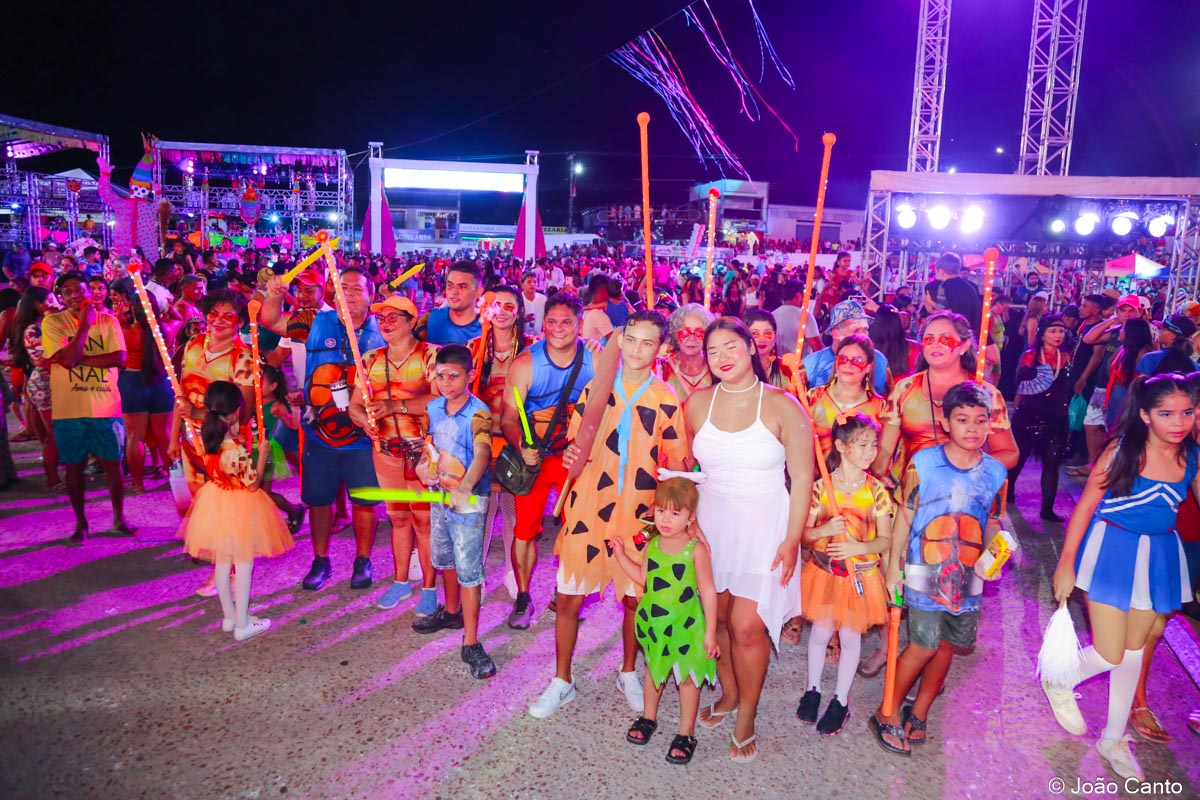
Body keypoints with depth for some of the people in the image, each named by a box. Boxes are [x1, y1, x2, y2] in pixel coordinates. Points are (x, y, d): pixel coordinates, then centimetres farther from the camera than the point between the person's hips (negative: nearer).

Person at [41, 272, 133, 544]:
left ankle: (119, 518, 23)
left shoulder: (107, 319, 2)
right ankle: (80, 522, 24)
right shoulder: (53, 322, -2)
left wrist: (78, 358, -14)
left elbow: (119, 358, -9)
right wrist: (85, 323, -12)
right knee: (74, 466, 9)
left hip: (106, 405, 1)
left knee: (112, 463, 7)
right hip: (68, 408, 0)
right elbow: (67, 359, -15)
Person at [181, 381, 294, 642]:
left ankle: (229, 616, 34)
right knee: (243, 565, 6)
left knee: (222, 563, 19)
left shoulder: (208, 435, -9)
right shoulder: (235, 449, -30)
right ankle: (242, 624, 15)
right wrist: (262, 454, -12)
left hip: (216, 504, 8)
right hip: (238, 509, -7)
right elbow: (253, 484, -20)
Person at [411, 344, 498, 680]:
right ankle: (451, 612, 47)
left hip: (469, 501, -7)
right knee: (444, 558, 23)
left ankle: (471, 644, 3)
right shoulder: (434, 407, 2)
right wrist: (423, 466, -2)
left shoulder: (478, 413, -20)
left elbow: (482, 454, -35)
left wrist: (465, 484, -53)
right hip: (439, 495, 8)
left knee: (468, 569, -4)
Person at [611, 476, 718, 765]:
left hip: (685, 625, -5)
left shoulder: (696, 550, -19)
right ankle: (648, 717, 44)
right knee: (653, 669, 22)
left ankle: (686, 734, 26)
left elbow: (708, 592, -14)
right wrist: (621, 555, 2)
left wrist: (710, 632, -13)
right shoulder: (652, 545, -4)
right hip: (654, 623, 5)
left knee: (687, 676, 9)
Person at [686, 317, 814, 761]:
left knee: (747, 626, -5)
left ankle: (746, 717, 18)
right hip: (710, 523, 4)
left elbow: (803, 478, -7)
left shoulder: (782, 406, -8)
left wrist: (792, 541, -9)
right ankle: (729, 692, 36)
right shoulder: (697, 404, 2)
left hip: (763, 528, -3)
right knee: (715, 617, 9)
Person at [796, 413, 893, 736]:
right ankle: (813, 690, 34)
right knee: (820, 633, 11)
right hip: (824, 572, 0)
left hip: (860, 574, 0)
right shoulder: (821, 486, -10)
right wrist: (824, 530, -24)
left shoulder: (876, 490, -8)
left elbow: (885, 538, -4)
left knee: (850, 636, 11)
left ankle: (841, 700, 29)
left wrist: (859, 547, -22)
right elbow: (803, 532, -5)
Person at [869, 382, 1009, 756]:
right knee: (924, 645, -6)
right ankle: (887, 715, 13)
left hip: (968, 575, 4)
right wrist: (894, 567, -4)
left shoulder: (996, 473, 1)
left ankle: (919, 712, 31)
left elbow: (993, 523, 11)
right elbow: (905, 517, -4)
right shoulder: (923, 463, -8)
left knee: (948, 645, 12)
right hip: (924, 571, -4)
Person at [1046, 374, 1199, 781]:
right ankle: (1059, 682, 31)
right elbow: (1085, 506, -12)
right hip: (1112, 551, -4)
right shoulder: (1122, 451, -18)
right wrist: (1066, 565, -10)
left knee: (1134, 650, 17)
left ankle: (1114, 739, 35)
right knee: (1109, 656, -3)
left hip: (1161, 557, 4)